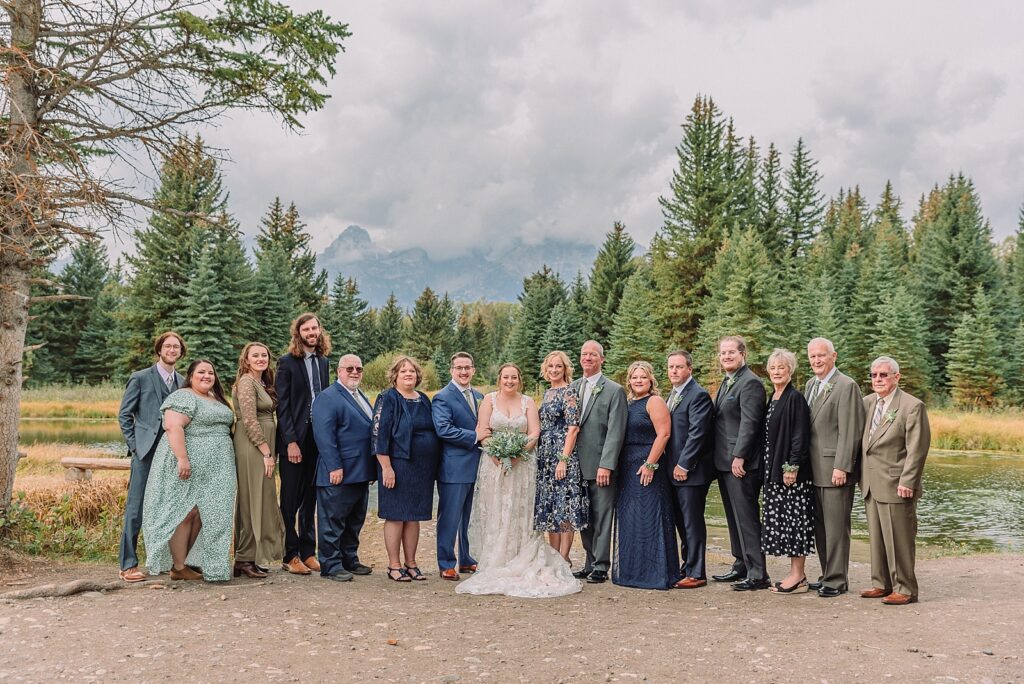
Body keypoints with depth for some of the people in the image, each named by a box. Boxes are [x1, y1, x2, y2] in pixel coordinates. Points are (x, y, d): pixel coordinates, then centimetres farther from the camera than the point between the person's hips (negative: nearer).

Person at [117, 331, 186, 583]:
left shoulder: (183, 382, 14)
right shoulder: (140, 378, 1)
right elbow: (124, 415, 1)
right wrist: (135, 445, -6)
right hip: (146, 452, -4)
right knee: (136, 508, -4)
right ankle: (128, 564, 1)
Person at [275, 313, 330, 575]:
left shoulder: (323, 362, 12)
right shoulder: (287, 362, -5)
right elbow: (282, 405, -9)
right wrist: (291, 442, -15)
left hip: (318, 437, 5)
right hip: (294, 439, -5)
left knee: (310, 499, 11)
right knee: (291, 500, 3)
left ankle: (308, 553, 18)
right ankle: (290, 556, 11)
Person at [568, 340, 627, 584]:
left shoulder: (614, 391, -4)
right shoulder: (572, 388, 12)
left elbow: (615, 432, -10)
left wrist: (606, 465, -16)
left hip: (601, 466, -5)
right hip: (577, 465, 5)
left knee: (601, 518, -1)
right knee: (584, 518, 11)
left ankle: (601, 567, 7)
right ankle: (590, 563, 20)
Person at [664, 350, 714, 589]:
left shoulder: (698, 395, -12)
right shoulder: (673, 395, 17)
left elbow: (697, 434, -18)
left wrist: (683, 466, -18)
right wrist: (669, 465, 13)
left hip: (691, 471, -9)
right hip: (675, 470, 9)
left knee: (692, 523, -2)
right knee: (682, 523, 14)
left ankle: (695, 573, 5)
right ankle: (687, 568, 23)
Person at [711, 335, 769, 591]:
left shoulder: (750, 383, -13)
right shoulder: (727, 383, 17)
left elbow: (749, 423, -19)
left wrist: (739, 457, -21)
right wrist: (724, 458, 16)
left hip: (742, 463, -10)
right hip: (725, 463, 10)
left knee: (747, 517, -7)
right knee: (734, 517, 16)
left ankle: (758, 574, -2)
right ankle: (741, 565, 26)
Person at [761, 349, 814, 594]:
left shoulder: (795, 399, -11)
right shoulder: (772, 398, 14)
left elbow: (800, 436, -16)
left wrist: (792, 467, -20)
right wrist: (769, 468, 14)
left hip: (791, 470, -9)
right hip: (774, 469, 9)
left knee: (794, 520, -4)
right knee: (781, 520, 11)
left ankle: (798, 577, 4)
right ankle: (795, 573, 18)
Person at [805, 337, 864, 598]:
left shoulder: (846, 386, -11)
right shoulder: (811, 384, 15)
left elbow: (849, 431, -16)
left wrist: (841, 467, -19)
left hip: (835, 470, -8)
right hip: (815, 469, 8)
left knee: (836, 526, -2)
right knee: (820, 525, 13)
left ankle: (837, 580, 6)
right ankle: (828, 576, 23)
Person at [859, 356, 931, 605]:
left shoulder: (912, 406, -8)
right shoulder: (867, 402, 12)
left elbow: (917, 448, -12)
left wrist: (907, 482, -16)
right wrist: (862, 475, 12)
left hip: (896, 485, -7)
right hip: (871, 485, 7)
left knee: (898, 539, -2)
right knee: (876, 537, 13)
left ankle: (904, 589, 8)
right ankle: (882, 583, 23)